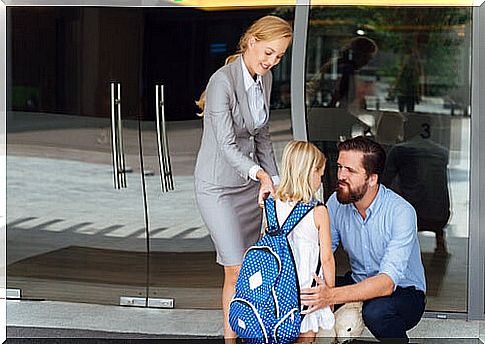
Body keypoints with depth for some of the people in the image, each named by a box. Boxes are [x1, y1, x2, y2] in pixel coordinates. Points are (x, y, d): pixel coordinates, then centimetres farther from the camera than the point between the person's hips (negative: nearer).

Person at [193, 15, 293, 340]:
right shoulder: (222, 81, -22)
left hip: (251, 182, 8)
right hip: (218, 185, -7)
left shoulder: (265, 78, 4)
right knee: (237, 271, -9)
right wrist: (260, 175, -41)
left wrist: (274, 178, 11)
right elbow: (226, 145, -26)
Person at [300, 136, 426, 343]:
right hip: (359, 283, 5)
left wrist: (332, 296, -45)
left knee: (375, 311, -38)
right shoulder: (336, 203, -7)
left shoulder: (401, 212, -25)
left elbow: (388, 282, -33)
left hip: (404, 292, -5)